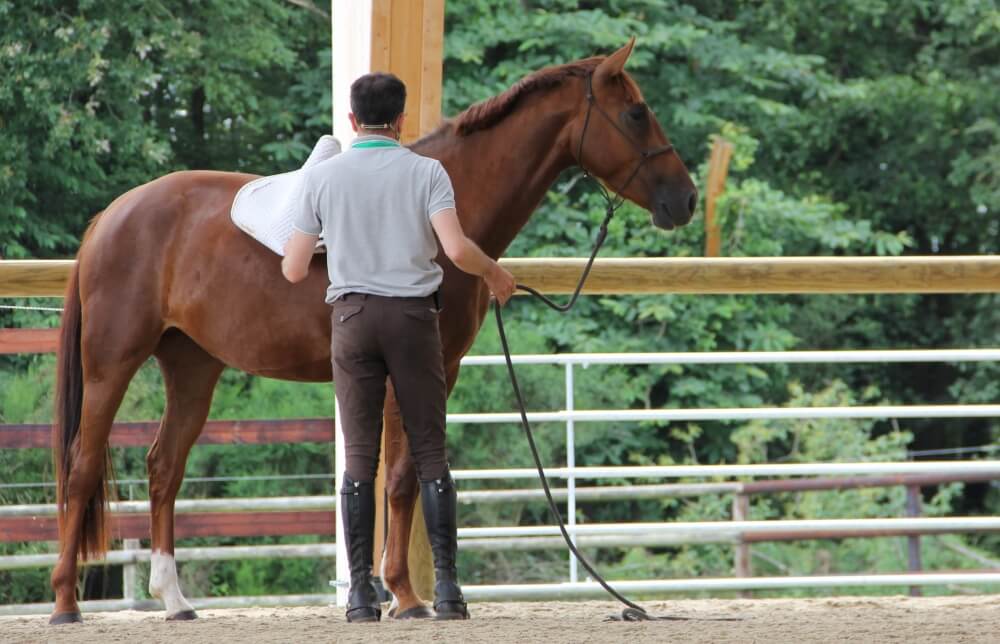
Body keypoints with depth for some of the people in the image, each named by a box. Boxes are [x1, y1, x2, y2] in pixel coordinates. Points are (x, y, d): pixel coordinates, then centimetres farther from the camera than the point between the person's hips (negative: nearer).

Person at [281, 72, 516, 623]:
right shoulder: (426, 173, -2)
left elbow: (293, 270, 3)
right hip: (413, 314, -1)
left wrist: (298, 266, 27)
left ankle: (361, 592, -1)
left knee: (360, 455, 3)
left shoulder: (322, 176, 2)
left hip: (354, 314, 1)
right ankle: (446, 583, -1)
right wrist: (495, 273, 5)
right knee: (430, 451, 5)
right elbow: (456, 249, -14)